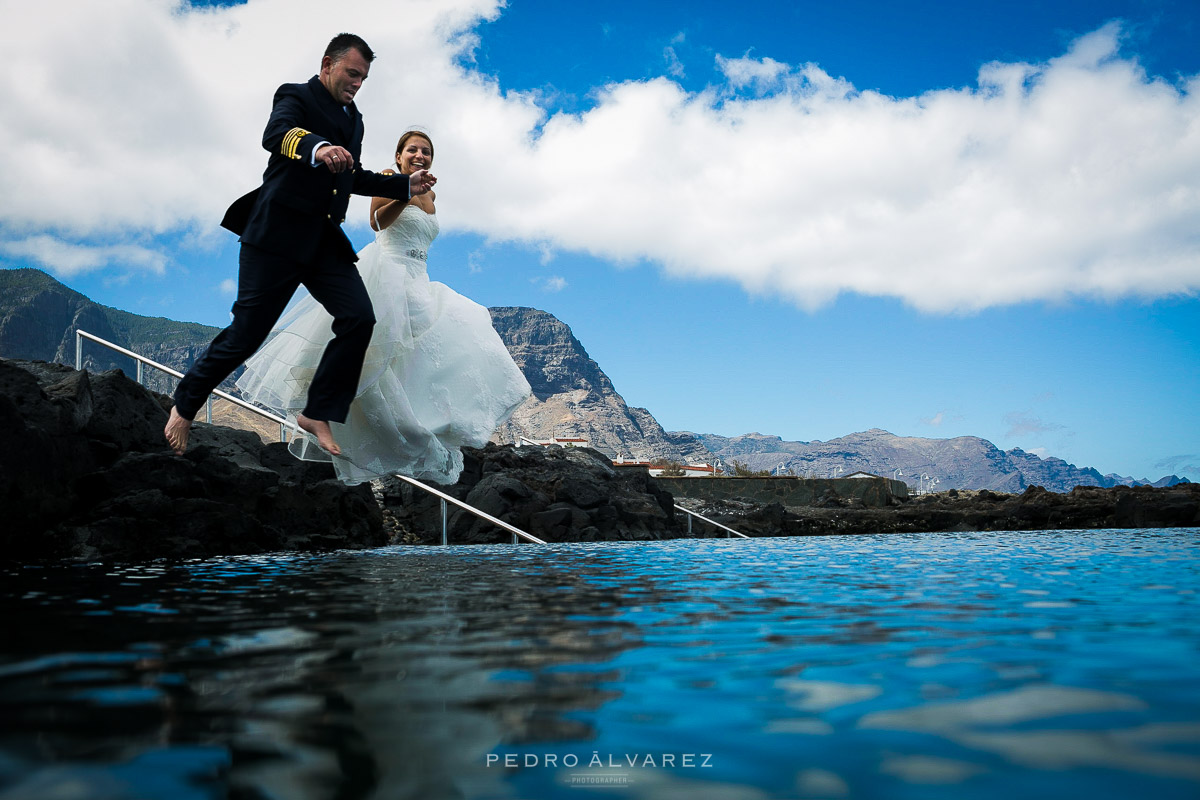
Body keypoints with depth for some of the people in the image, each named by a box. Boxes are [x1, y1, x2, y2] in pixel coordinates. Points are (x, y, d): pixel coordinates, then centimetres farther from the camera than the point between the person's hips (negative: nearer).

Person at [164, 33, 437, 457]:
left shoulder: (354, 119, 22)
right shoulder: (295, 96, -2)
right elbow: (275, 134, -25)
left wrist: (405, 185, 22)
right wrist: (317, 148, -46)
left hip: (326, 240, 7)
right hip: (277, 235, -6)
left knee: (359, 318, -12)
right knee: (247, 332, -4)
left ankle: (318, 414, -3)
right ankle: (185, 406, 18)